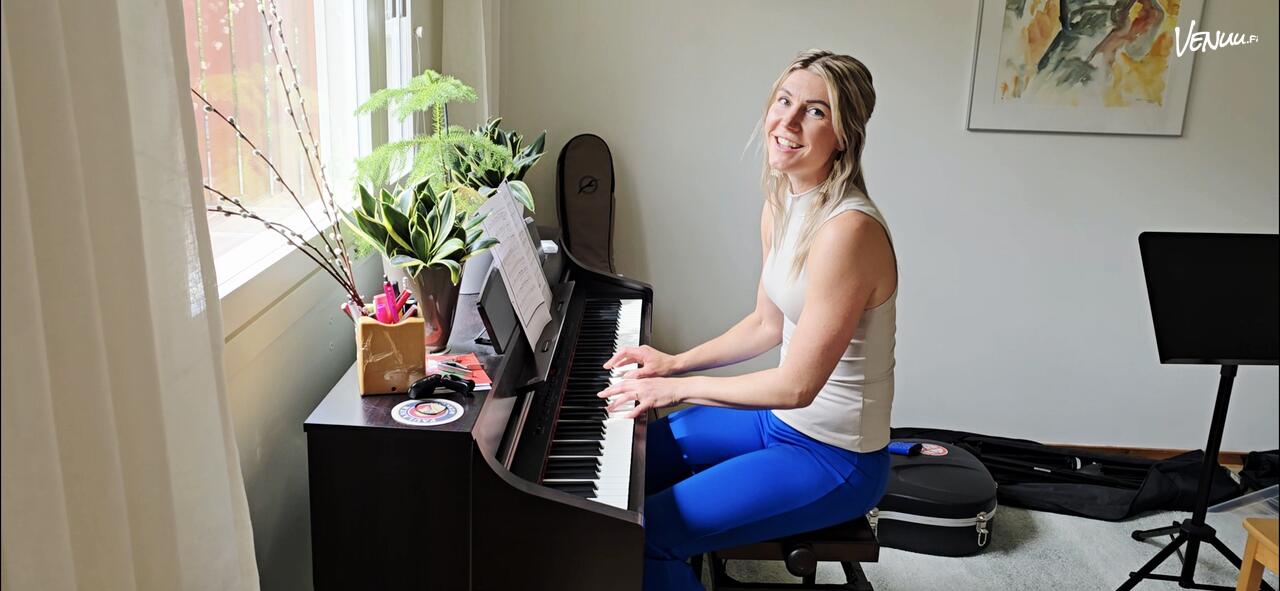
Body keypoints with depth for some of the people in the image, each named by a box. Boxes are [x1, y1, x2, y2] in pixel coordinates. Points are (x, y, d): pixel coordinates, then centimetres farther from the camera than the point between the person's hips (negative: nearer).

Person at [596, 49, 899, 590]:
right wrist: (676, 362, 7)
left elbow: (796, 385, -26)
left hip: (834, 458, -9)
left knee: (645, 535, -16)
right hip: (781, 418, 9)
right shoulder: (780, 205, 1)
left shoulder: (849, 230, -28)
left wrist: (678, 388, -16)